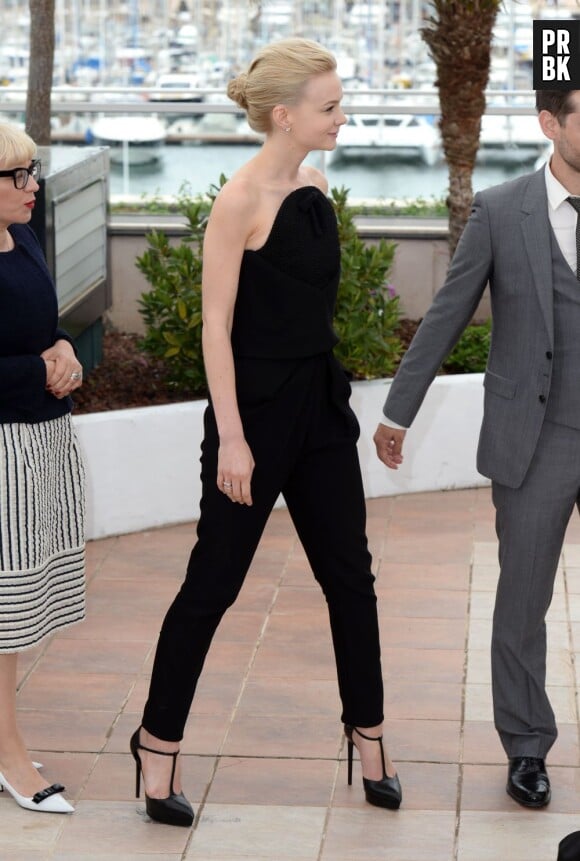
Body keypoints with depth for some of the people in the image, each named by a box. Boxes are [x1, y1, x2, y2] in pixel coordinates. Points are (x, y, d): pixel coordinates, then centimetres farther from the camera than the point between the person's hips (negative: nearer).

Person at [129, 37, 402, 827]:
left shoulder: (313, 183, 7)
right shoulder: (241, 200, -16)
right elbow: (216, 325, -17)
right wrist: (232, 438, -19)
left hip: (321, 403, 8)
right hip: (258, 406, -7)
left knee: (349, 573, 12)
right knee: (214, 582, 3)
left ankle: (367, 733, 25)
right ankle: (158, 742, 18)